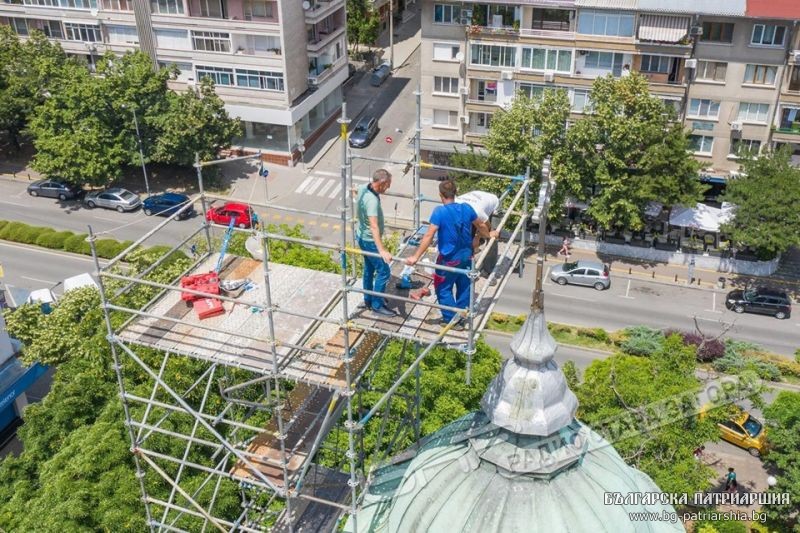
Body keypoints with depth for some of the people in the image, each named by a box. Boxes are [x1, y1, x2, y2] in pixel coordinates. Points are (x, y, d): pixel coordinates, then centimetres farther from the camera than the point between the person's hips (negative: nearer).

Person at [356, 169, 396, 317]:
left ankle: (368, 300, 37)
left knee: (369, 269, 22)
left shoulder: (363, 188, -6)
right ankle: (377, 305, 12)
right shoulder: (372, 200, -34)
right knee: (384, 271, 1)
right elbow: (374, 226, -45)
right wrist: (382, 250, -53)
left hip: (363, 237, 10)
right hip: (370, 241, -10)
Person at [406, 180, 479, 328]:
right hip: (466, 257, 5)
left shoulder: (440, 212, -21)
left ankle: (451, 319, 16)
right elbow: (480, 225, 13)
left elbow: (429, 236, -25)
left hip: (449, 259, -5)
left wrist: (416, 257, -21)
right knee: (464, 287, 20)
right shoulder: (466, 208, -5)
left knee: (444, 289, 13)